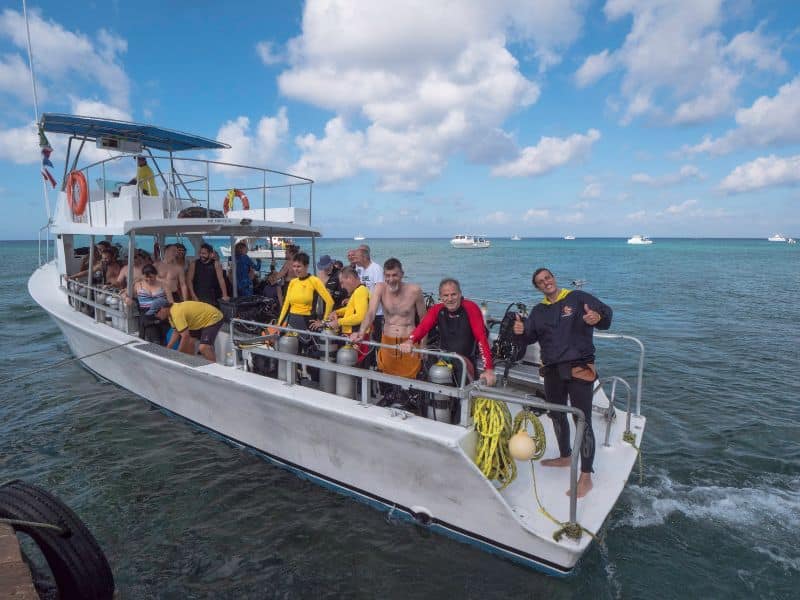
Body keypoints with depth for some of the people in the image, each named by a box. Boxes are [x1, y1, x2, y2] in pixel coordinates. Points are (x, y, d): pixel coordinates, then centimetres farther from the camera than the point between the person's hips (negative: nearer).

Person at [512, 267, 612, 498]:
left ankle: (586, 477, 2)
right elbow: (529, 338, 9)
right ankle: (565, 457, 42)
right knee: (557, 415, 20)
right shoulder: (539, 310, 13)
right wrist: (520, 331, -14)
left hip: (579, 369, -7)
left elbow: (605, 314, -14)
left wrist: (597, 317, -37)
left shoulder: (577, 298, -4)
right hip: (552, 371, 7)